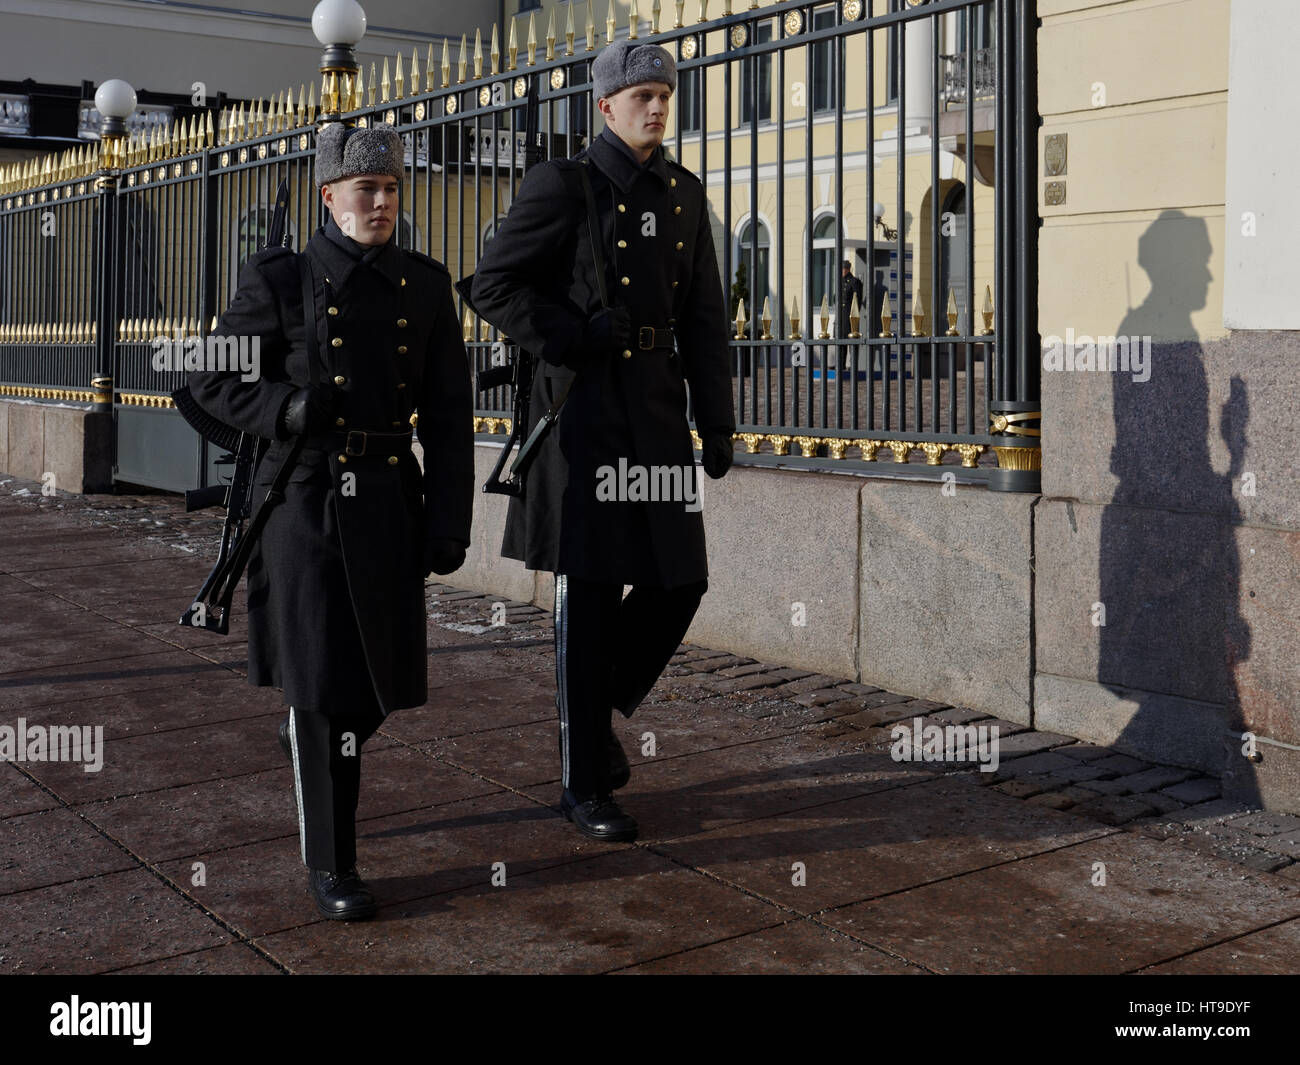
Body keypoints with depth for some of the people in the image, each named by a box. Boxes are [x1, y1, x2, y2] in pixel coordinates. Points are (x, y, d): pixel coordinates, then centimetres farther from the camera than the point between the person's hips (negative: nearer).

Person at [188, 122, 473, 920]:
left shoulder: (426, 286, 6)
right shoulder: (281, 280, -2)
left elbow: (449, 415, 4)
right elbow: (213, 381, 2)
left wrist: (450, 520, -2)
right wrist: (289, 409, -17)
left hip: (389, 502, 3)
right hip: (306, 500, -3)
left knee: (380, 678, 9)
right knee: (323, 679, -3)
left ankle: (310, 738, 46)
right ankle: (331, 860, 11)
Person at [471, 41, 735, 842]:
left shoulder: (684, 195, 13)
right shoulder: (563, 186, -4)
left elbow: (705, 318, 14)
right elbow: (494, 285, -5)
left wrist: (718, 424, 10)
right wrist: (575, 338, -15)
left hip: (659, 407, 6)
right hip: (585, 407, -6)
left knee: (681, 582, 4)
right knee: (590, 595, -2)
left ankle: (597, 709, 30)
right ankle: (584, 783, 11)